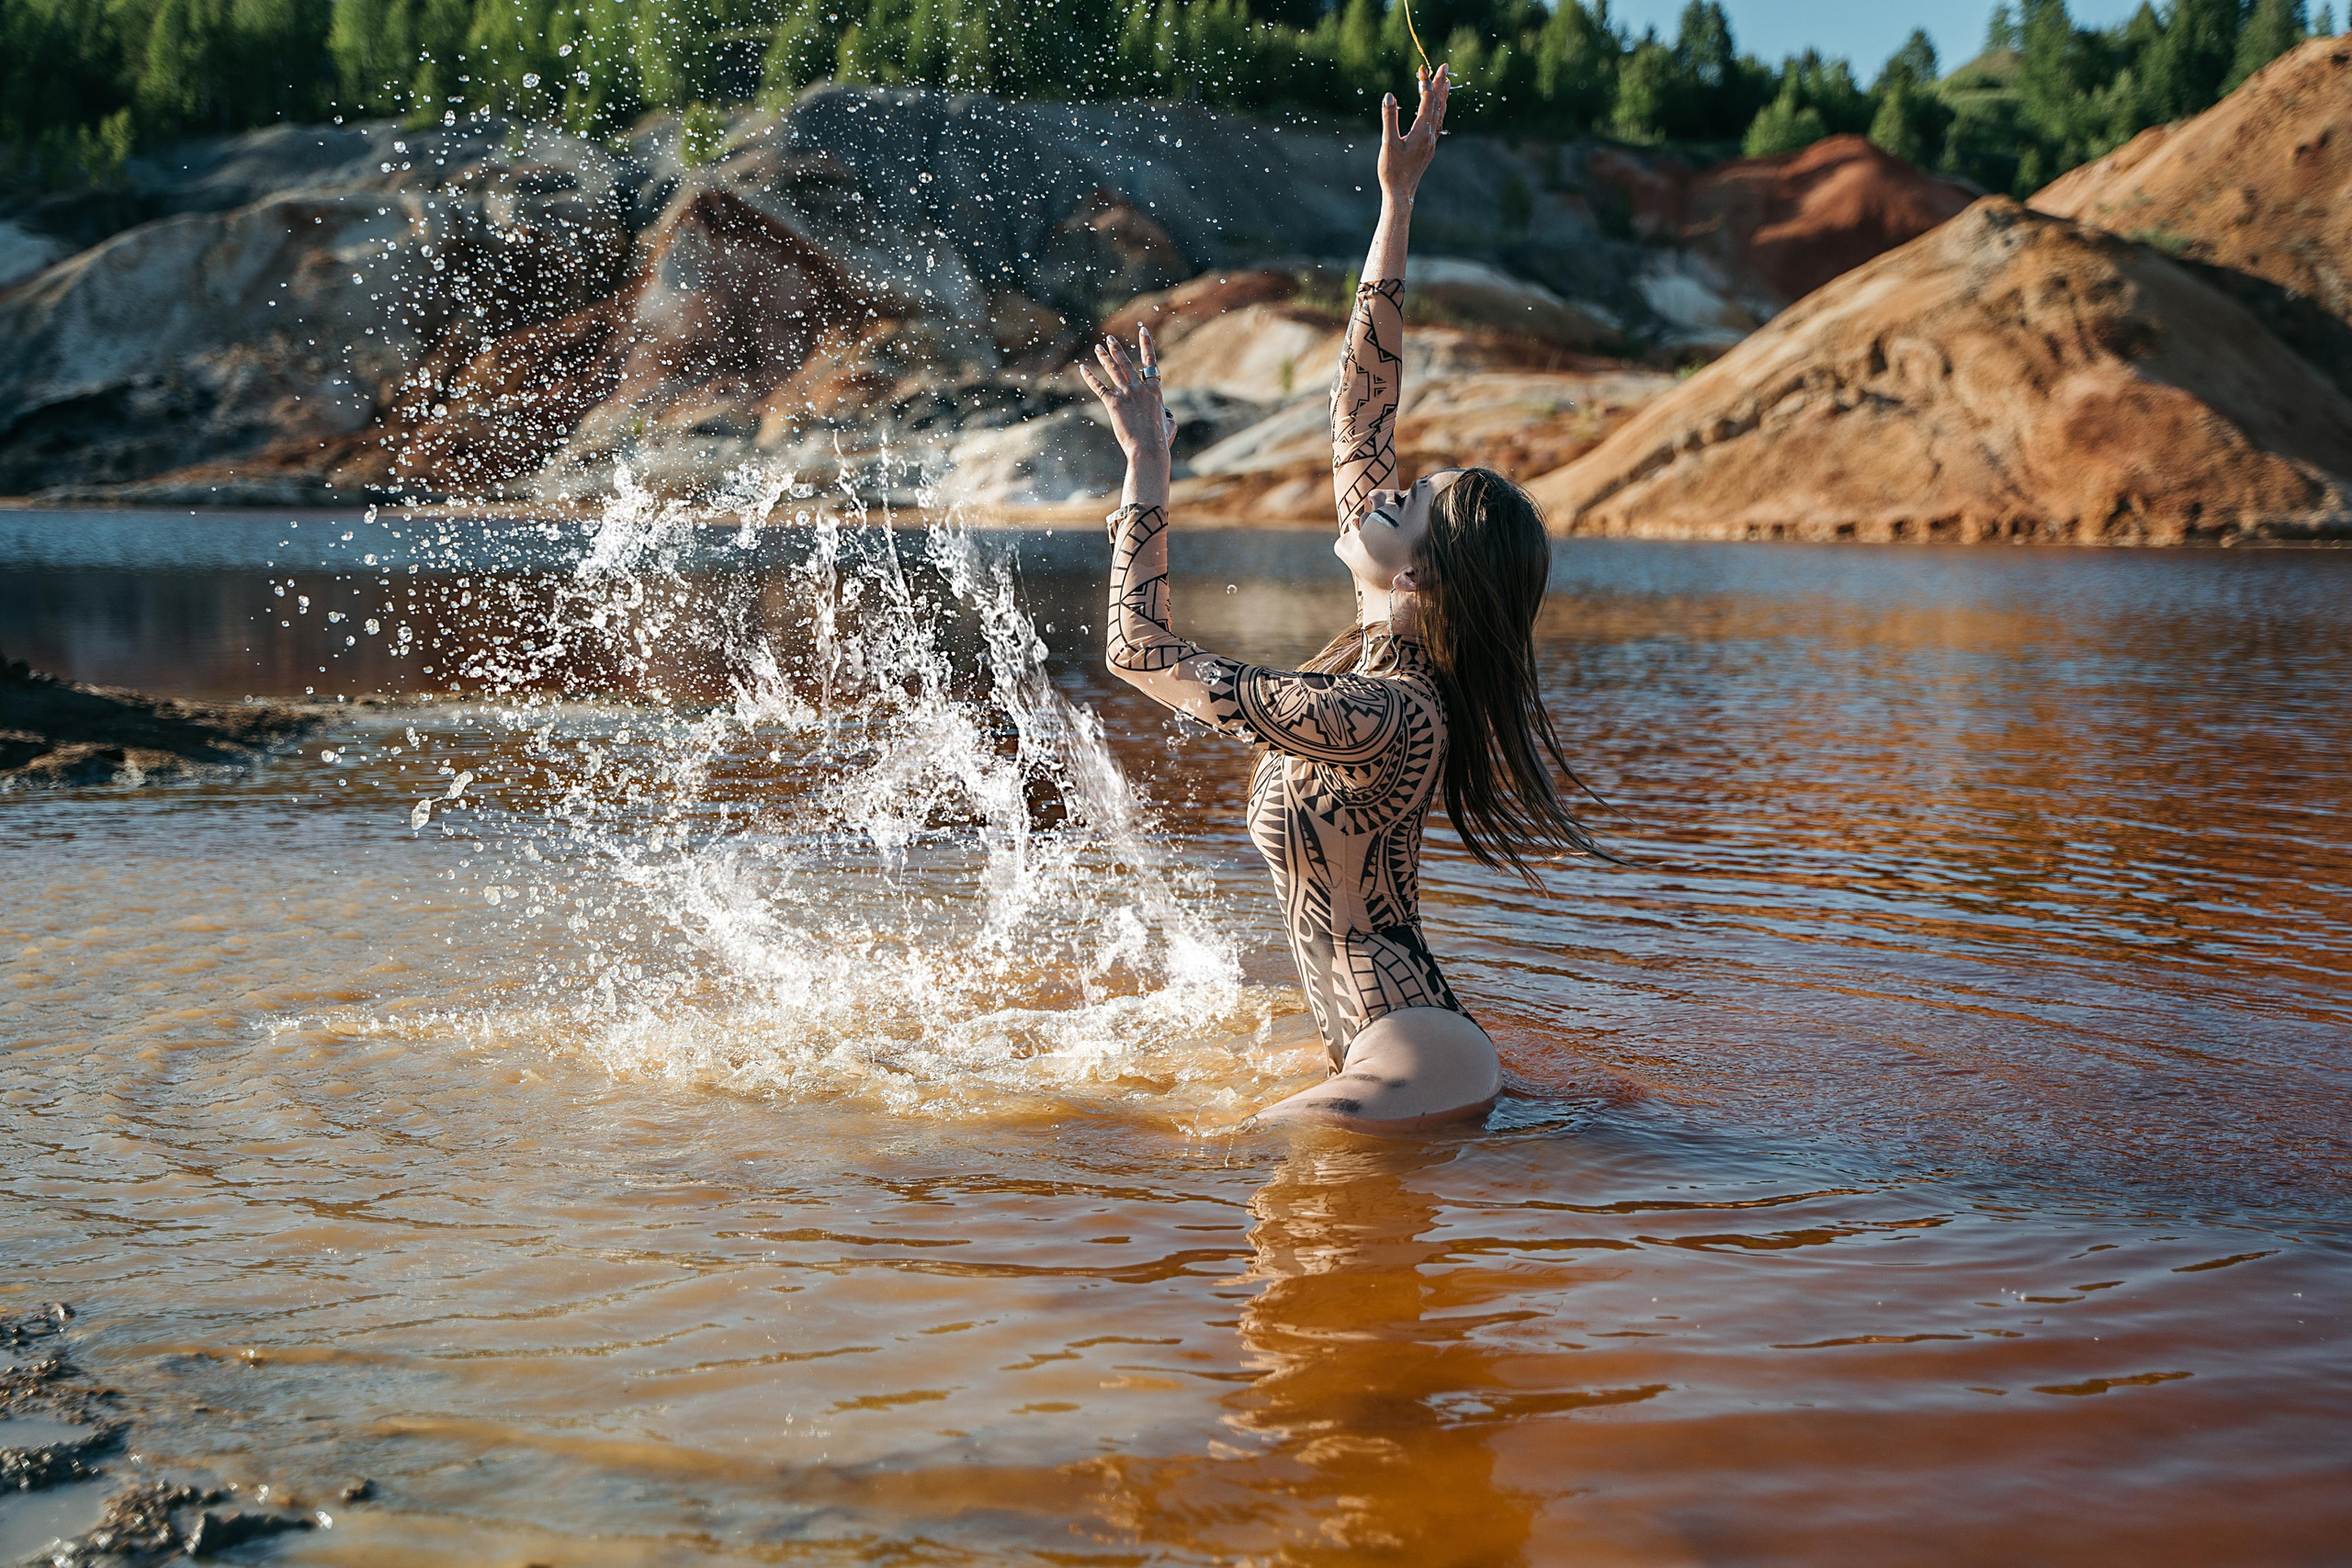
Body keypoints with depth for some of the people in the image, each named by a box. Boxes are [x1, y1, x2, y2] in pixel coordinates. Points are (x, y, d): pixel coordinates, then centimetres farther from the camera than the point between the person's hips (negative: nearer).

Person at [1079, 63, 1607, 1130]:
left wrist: (1146, 459, -17)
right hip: (1417, 1053, 10)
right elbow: (1360, 414, 6)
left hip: (1417, 1072, -10)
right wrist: (1397, 204, 8)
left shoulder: (1386, 714, -25)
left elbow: (1142, 652, -23)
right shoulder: (1390, 645, 1)